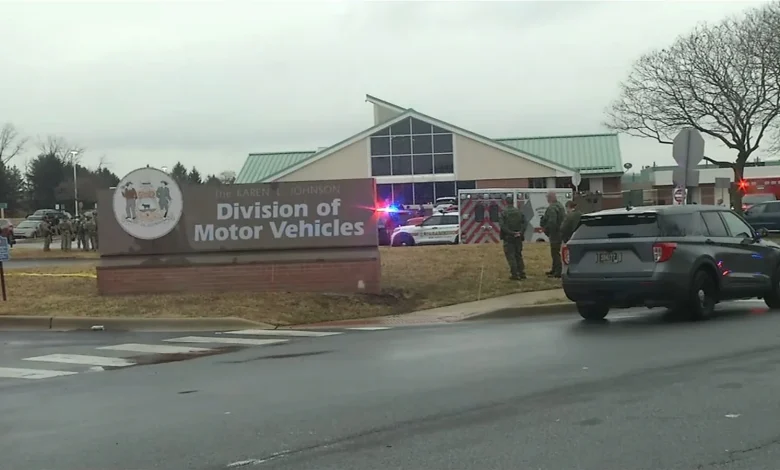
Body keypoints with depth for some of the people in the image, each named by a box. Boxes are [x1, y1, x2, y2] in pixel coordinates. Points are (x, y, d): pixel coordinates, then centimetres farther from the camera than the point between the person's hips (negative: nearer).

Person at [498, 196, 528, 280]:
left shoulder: (503, 213, -7)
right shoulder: (519, 212, 5)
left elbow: (502, 225, -18)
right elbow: (525, 222, -4)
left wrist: (511, 233, -18)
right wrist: (521, 232, -10)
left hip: (508, 238, -4)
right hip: (518, 238, 5)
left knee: (510, 256, 1)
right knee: (518, 255, 17)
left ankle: (515, 274, -4)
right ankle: (522, 273, 16)